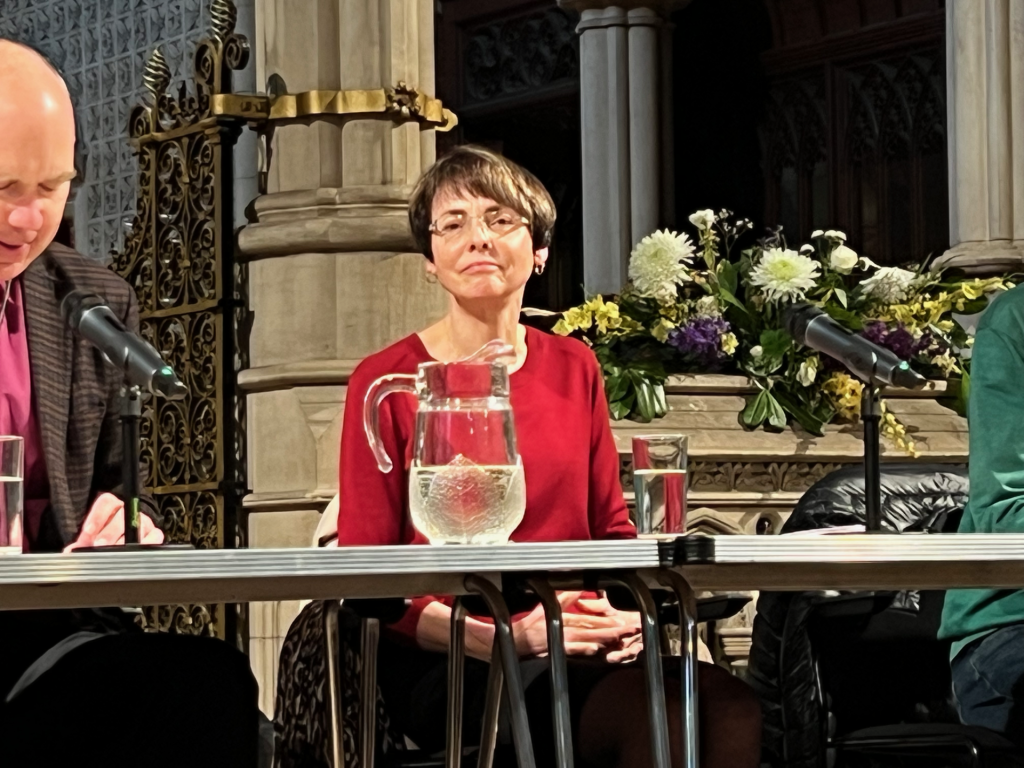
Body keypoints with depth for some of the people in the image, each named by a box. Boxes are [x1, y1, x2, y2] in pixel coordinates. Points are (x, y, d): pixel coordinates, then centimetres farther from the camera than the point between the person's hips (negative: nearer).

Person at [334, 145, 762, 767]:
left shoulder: (574, 368, 16)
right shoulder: (386, 383, 1)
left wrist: (632, 612, -5)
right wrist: (502, 636, -16)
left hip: (584, 647, 5)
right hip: (449, 667, -5)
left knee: (730, 707, -28)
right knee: (658, 711, -32)